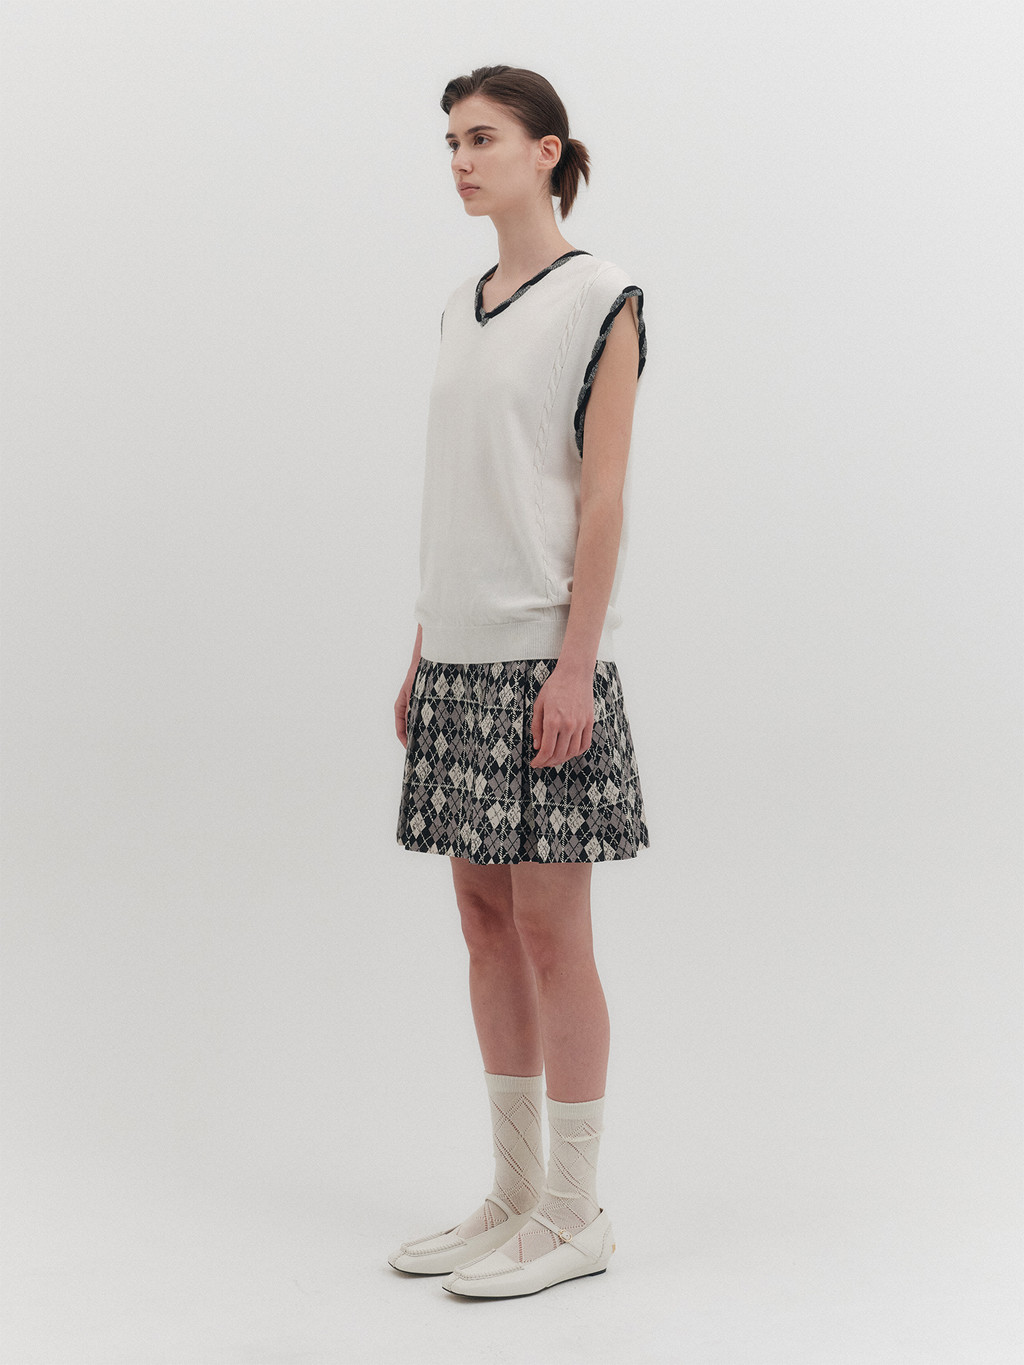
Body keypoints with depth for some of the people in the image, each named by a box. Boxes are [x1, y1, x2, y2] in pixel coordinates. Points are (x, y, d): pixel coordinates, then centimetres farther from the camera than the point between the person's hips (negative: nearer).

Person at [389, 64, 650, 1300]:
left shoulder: (600, 298, -4)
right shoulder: (461, 307, 16)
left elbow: (601, 495, -10)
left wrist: (575, 662, -16)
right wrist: (422, 650, 13)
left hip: (541, 655, -7)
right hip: (458, 655, 7)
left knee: (550, 926, -3)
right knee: (486, 918, 10)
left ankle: (575, 1213, 9)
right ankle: (516, 1193, 21)